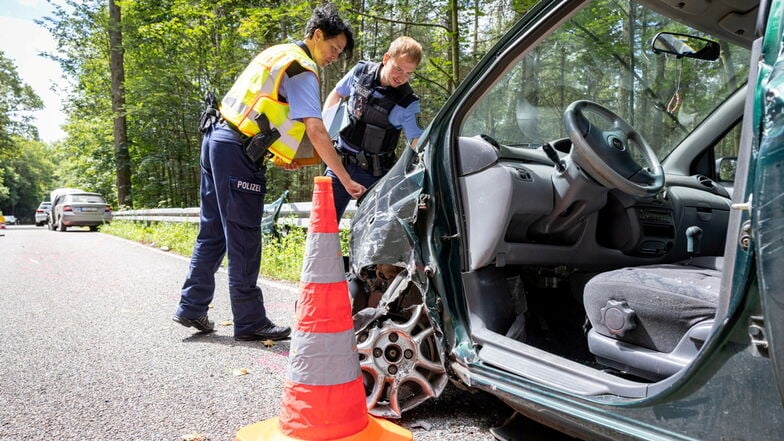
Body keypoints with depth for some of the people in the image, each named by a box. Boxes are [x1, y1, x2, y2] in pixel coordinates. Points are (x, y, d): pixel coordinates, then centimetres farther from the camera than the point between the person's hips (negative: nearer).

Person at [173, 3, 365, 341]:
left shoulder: (277, 53, 19)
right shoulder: (302, 69, -10)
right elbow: (316, 131, -19)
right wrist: (347, 181, -18)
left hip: (217, 137, 10)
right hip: (238, 151, -9)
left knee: (213, 232, 14)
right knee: (244, 239, -4)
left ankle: (192, 308, 22)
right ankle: (250, 322, 5)